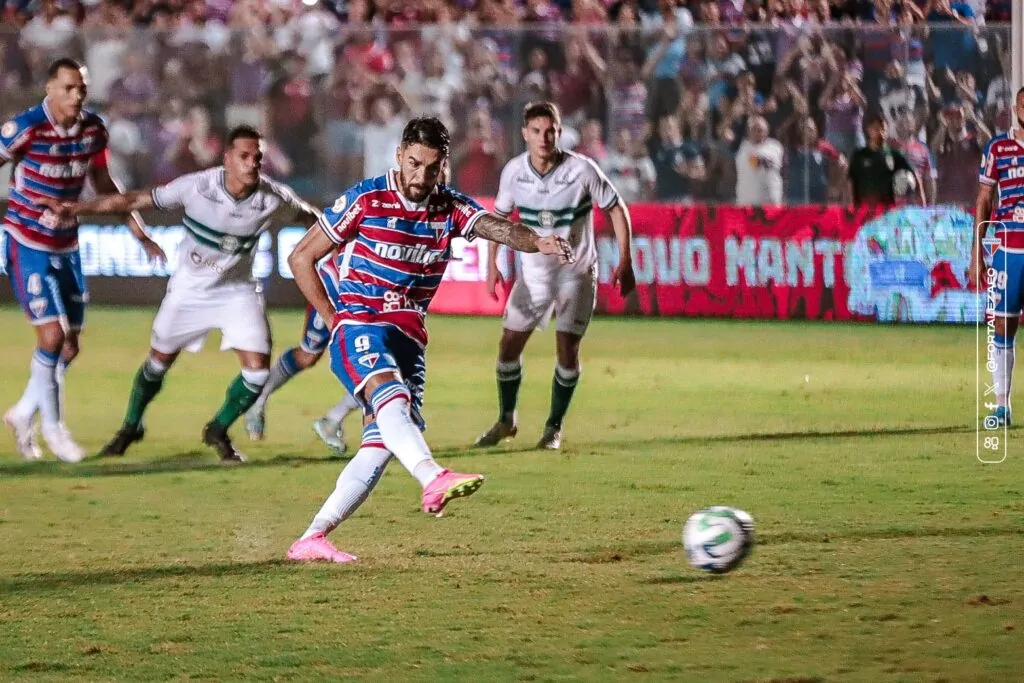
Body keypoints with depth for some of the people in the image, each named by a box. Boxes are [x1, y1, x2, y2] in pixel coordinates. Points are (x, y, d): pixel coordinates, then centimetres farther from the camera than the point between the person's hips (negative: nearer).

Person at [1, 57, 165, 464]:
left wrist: (140, 234, 12)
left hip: (67, 247, 6)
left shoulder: (93, 129, -2)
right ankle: (52, 426, 6)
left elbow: (103, 184, 12)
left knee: (70, 346, 7)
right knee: (52, 334, -13)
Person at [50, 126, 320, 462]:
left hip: (237, 291, 1)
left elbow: (310, 216, -1)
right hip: (190, 286, -1)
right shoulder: (197, 187, -26)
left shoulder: (272, 198, -22)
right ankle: (130, 427, 37)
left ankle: (218, 431, 15)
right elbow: (136, 200, -19)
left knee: (258, 368, -11)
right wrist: (78, 207, -20)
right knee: (160, 359, 11)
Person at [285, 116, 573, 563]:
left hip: (410, 340, 5)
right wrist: (334, 319, -2)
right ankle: (435, 481, -58)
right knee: (390, 396, -33)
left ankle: (311, 540, 4)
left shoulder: (451, 209, 3)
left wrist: (536, 242, -41)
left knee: (382, 443, -2)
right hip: (360, 328, -5)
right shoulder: (365, 200, -6)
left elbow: (494, 227, -19)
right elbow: (301, 258, 2)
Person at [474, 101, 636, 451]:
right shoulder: (514, 171, -10)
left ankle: (554, 427, 6)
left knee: (567, 347, -11)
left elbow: (616, 209, -8)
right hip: (533, 272, 3)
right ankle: (506, 421, 22)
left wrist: (625, 262, -11)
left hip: (576, 271, -3)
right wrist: (492, 265, 3)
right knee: (509, 343, 1)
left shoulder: (582, 169, -20)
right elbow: (499, 215, 7)